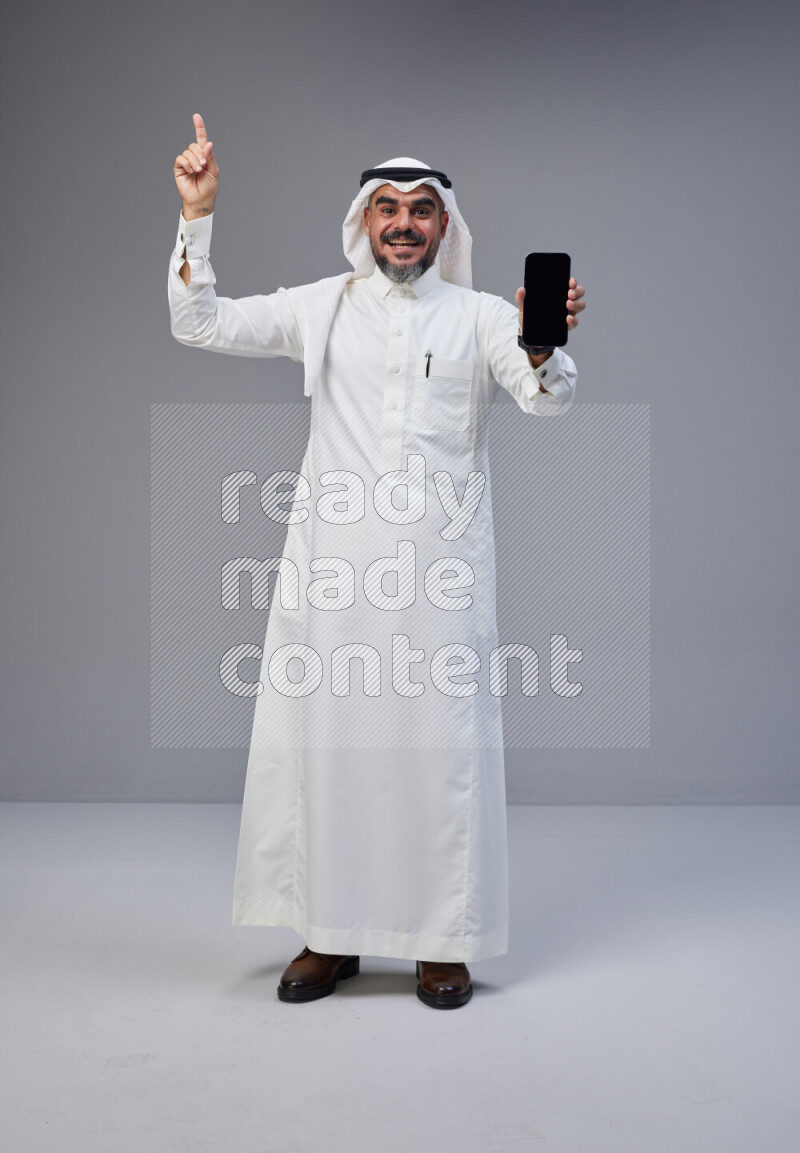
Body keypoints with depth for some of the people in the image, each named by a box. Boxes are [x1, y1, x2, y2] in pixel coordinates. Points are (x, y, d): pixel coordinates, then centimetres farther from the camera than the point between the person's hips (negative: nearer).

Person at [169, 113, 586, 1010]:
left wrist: (543, 342, -29)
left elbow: (548, 398, -7)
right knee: (323, 734, 4)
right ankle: (330, 935, 18)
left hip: (441, 563, -1)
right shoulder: (320, 307, 11)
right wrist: (197, 214, -4)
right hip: (333, 563, 2)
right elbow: (198, 325, 6)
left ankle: (444, 942, 15)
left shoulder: (480, 316, 7)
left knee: (442, 741, 1)